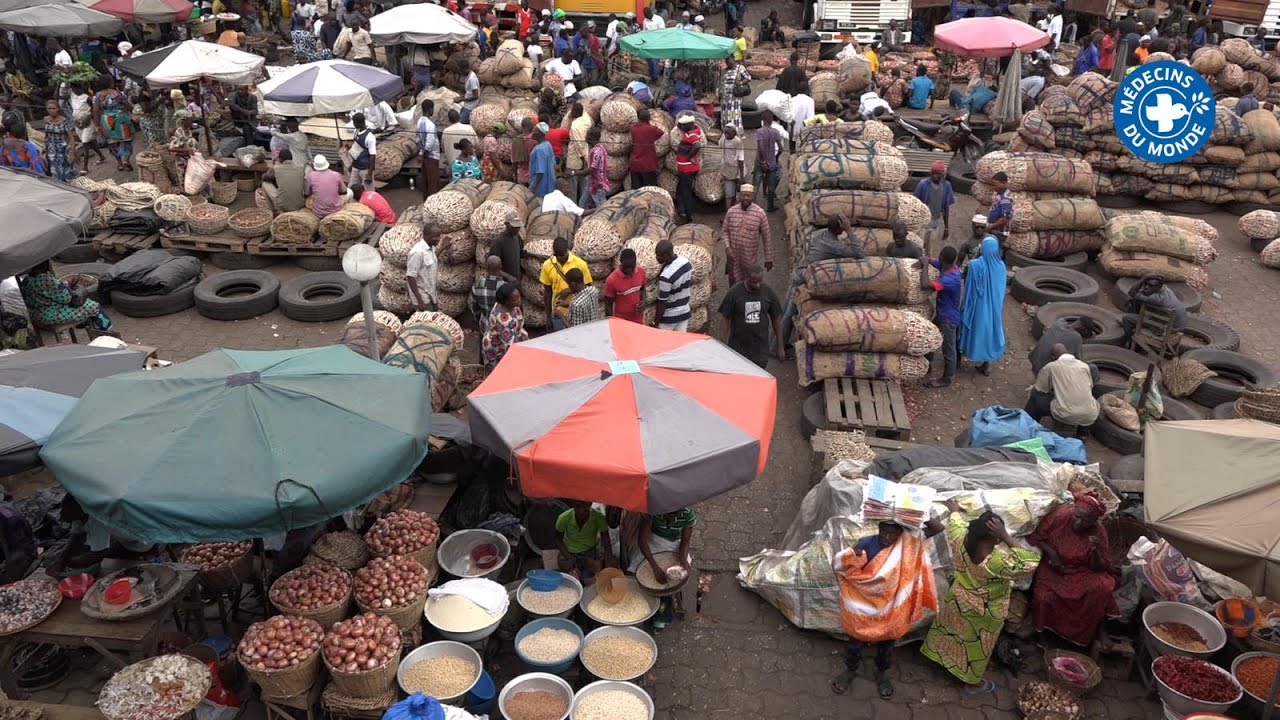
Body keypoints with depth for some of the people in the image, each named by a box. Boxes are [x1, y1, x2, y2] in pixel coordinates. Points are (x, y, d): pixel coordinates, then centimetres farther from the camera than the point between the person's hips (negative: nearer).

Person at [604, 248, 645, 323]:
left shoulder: (641, 271, -9)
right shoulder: (612, 280, -23)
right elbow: (608, 305, -13)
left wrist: (643, 302, -8)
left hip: (638, 319, 4)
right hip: (621, 321, -4)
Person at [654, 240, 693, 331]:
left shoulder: (666, 275, -29)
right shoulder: (687, 263, -5)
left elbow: (662, 303, -22)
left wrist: (656, 323, -12)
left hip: (668, 317, -7)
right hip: (685, 313, 7)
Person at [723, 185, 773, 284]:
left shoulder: (760, 213, -12)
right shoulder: (731, 211, -4)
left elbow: (767, 237, -5)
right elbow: (724, 231, 6)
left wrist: (768, 259, -2)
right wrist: (727, 247, -12)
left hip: (750, 258, -2)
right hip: (733, 257, 2)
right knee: (734, 285, 16)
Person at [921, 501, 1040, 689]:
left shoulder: (962, 541, -25)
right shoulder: (997, 562, -42)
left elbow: (955, 522, -3)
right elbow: (1030, 563, -33)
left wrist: (953, 509, 20)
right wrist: (1005, 536, -39)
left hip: (958, 601, 5)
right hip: (982, 614, -5)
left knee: (953, 633, 33)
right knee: (976, 648, 22)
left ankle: (939, 654, 57)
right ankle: (972, 680, 44)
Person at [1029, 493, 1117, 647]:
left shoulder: (1099, 532, -13)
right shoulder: (1059, 516, -18)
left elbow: (1098, 567, -9)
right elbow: (1034, 537, -7)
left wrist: (1095, 550, -28)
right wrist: (1050, 552, -21)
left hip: (1082, 572, 1)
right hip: (1053, 569, -1)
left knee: (1102, 588, -26)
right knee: (1045, 596, -27)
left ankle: (1084, 634, -5)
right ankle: (1047, 631, 4)